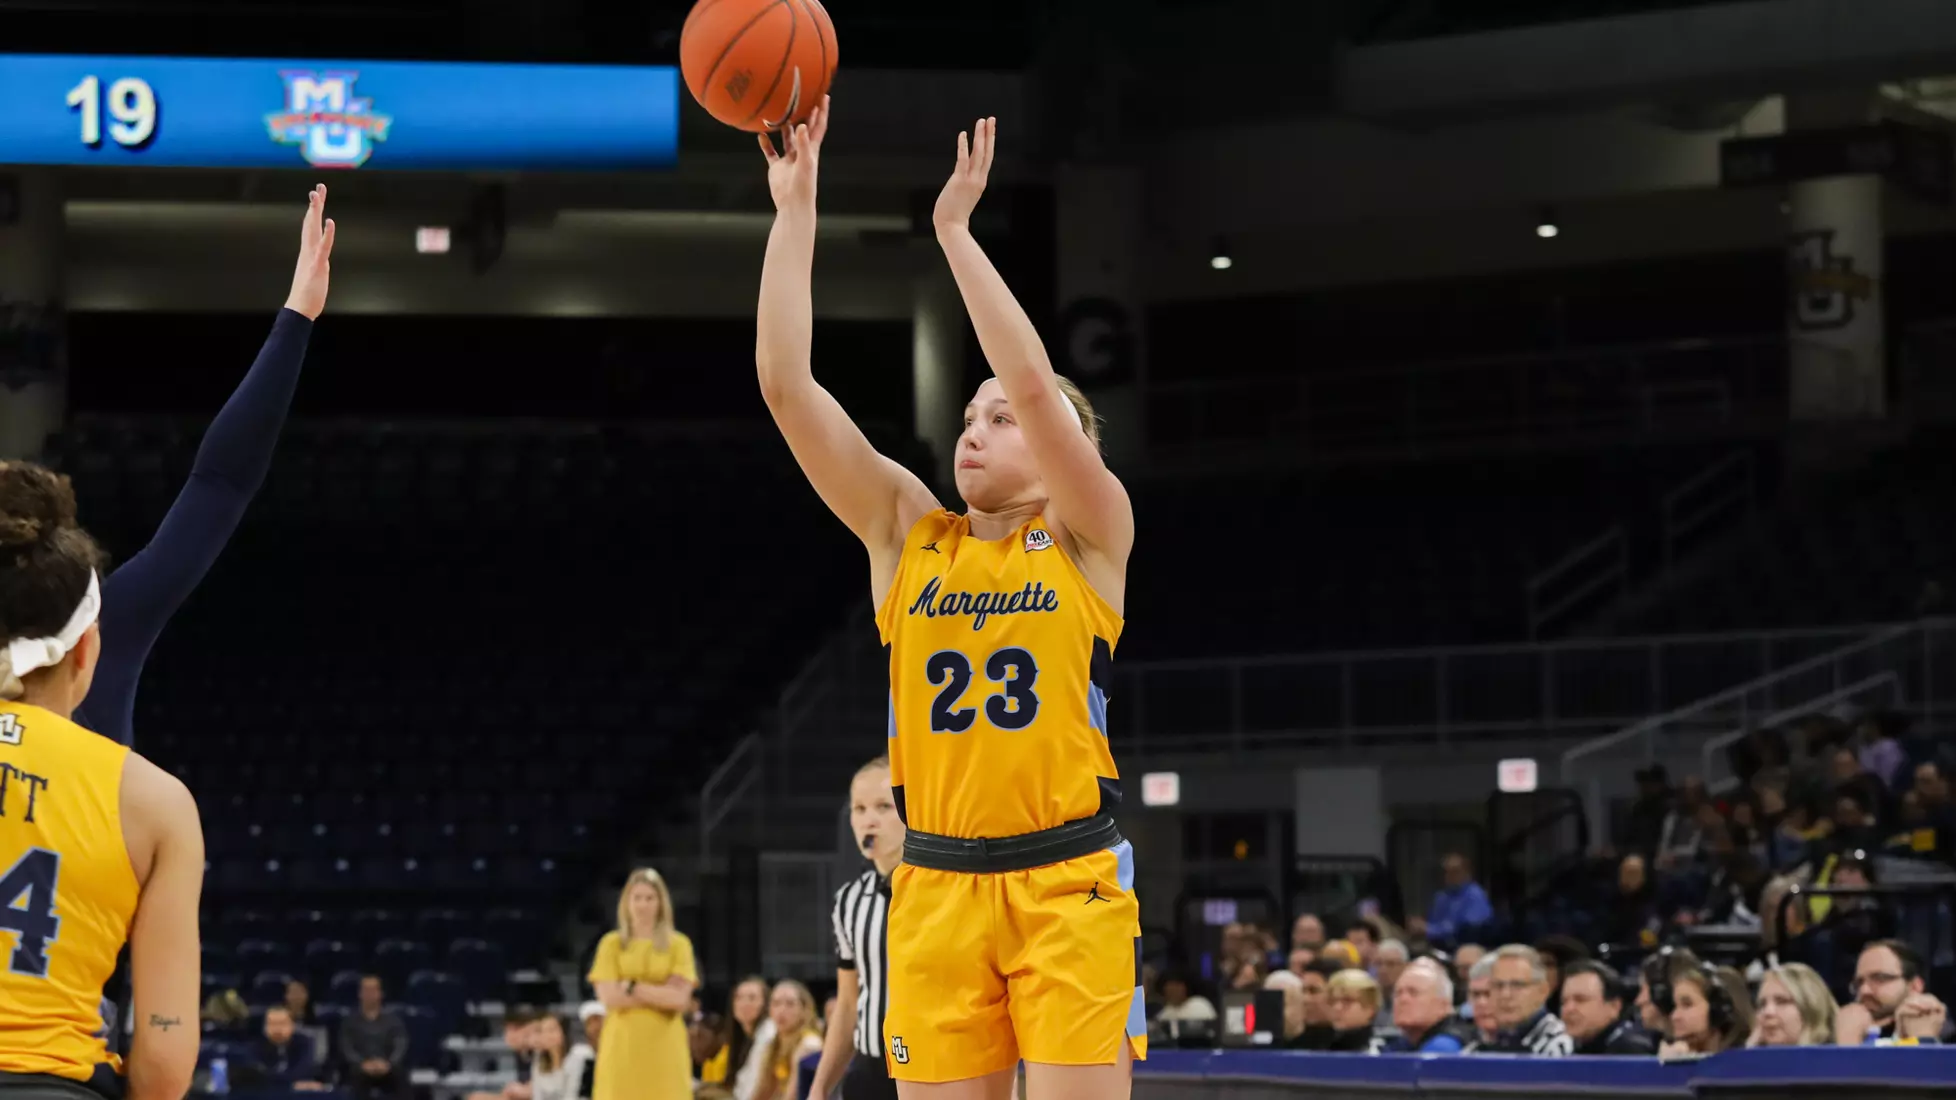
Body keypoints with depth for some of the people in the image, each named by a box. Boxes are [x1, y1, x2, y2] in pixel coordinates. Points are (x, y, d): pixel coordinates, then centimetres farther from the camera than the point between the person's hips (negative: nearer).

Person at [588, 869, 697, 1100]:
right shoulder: (611, 944, 5)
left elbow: (680, 998, -6)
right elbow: (609, 997, -7)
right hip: (623, 1046, 0)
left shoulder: (678, 944, 5)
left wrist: (632, 988, -9)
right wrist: (661, 995, -9)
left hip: (664, 1048, 0)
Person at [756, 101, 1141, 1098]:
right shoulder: (906, 533, 10)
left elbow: (1035, 383, -16)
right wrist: (795, 208, -4)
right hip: (935, 888, 3)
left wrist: (955, 229, -13)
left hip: (1066, 886, -3)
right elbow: (784, 383, 2)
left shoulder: (1089, 538, 1)